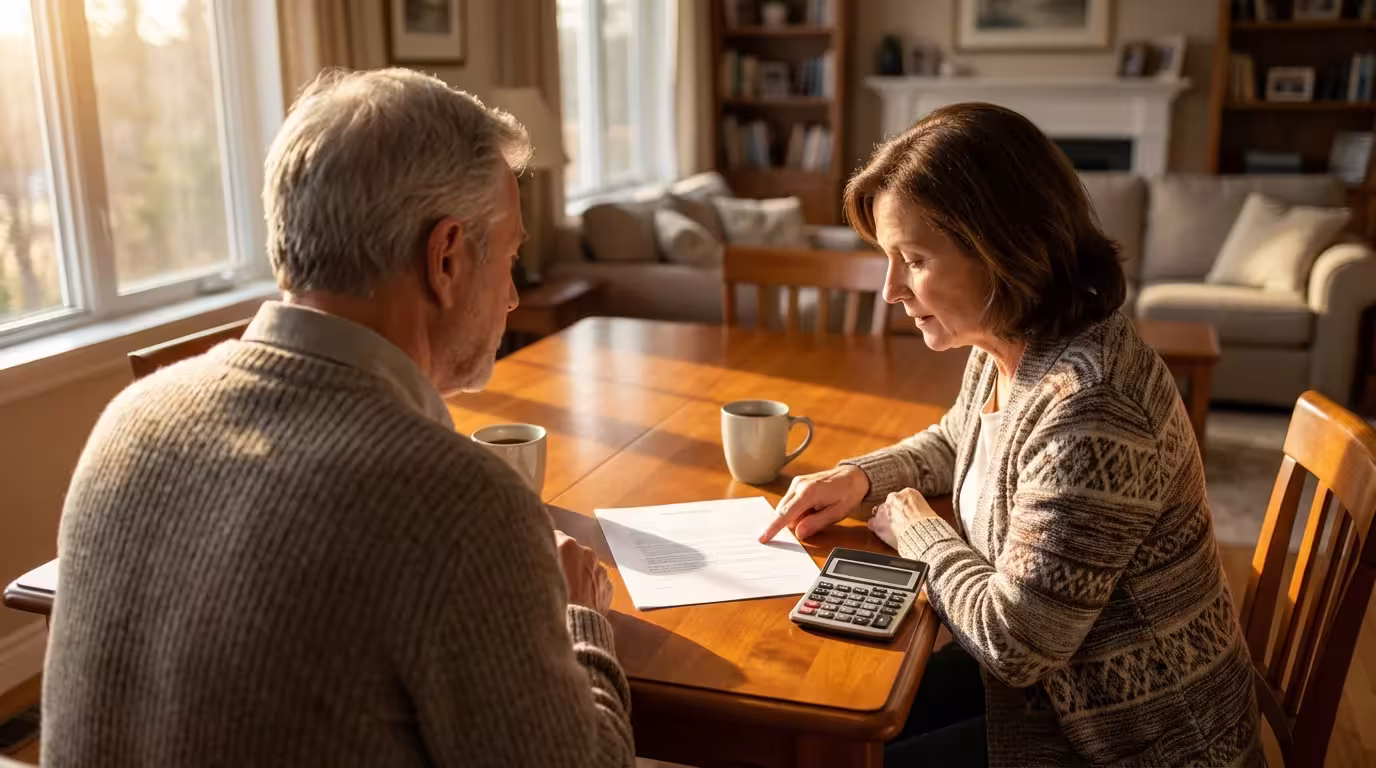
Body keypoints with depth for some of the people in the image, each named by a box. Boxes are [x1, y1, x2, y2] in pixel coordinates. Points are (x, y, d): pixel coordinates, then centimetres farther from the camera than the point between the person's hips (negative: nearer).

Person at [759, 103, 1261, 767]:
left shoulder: (1086, 408, -33)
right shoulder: (1001, 349, -4)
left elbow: (1014, 642, -27)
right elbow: (953, 441, 19)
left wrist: (916, 528, -11)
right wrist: (859, 478, 0)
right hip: (1054, 680, 8)